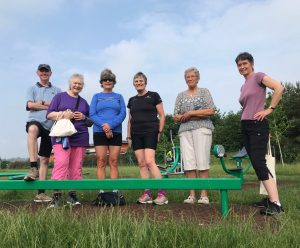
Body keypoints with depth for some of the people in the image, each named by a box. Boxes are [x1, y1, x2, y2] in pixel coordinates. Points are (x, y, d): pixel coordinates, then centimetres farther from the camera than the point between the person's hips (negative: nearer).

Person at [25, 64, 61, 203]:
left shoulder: (57, 91, 18)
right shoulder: (32, 89, 16)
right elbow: (30, 105, -1)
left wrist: (43, 103, -5)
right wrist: (51, 106, -3)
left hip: (50, 126, 3)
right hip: (35, 122, -2)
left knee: (45, 160, 3)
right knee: (33, 129, -41)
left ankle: (41, 193, 8)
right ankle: (34, 169, -43)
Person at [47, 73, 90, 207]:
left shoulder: (84, 102, 21)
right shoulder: (60, 96, 11)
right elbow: (49, 114, 4)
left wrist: (84, 117, 0)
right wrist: (64, 114, -13)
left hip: (80, 137, 4)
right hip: (62, 135, -3)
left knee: (76, 167, 1)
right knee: (61, 163, -18)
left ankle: (72, 195, 9)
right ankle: (57, 195, -16)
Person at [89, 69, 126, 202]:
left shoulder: (119, 97, 15)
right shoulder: (96, 96, 13)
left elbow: (123, 113, 2)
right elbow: (92, 114, 2)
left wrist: (110, 125, -13)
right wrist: (103, 125, -15)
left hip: (116, 132, 1)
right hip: (99, 132, -1)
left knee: (114, 162, -1)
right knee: (101, 161, -4)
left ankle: (114, 190, 0)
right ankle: (101, 191, -2)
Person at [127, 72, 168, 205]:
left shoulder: (154, 96, 3)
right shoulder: (132, 100, 17)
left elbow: (162, 115, 2)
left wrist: (159, 132, -6)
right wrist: (129, 136, 14)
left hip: (150, 132, -5)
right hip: (136, 134, 5)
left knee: (149, 161, -16)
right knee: (141, 163, 2)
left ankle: (162, 193, -11)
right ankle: (147, 193, 6)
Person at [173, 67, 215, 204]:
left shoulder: (204, 91, 12)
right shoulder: (181, 95, 20)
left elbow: (211, 111, -2)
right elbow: (176, 116, 13)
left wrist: (190, 113, -6)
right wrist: (184, 117, -5)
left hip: (202, 129, -3)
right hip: (185, 131, 3)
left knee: (202, 162, -8)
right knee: (188, 163, -3)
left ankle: (204, 195, -4)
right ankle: (192, 195, 1)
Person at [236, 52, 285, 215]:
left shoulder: (258, 76, -3)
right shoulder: (243, 86, 19)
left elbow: (279, 88, -18)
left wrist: (269, 109, -16)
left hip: (257, 125, -8)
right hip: (245, 126, 8)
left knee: (259, 163, -16)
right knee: (257, 164, 6)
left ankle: (276, 204, -15)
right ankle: (272, 197, 14)